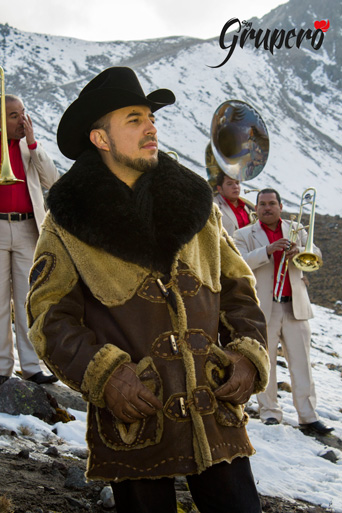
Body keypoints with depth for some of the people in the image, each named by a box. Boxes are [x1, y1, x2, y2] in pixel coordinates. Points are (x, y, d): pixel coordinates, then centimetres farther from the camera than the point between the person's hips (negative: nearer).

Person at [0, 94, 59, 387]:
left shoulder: (30, 147, 12)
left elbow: (51, 181, 0)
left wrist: (32, 143, -5)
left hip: (27, 229, 2)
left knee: (28, 299, 3)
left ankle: (31, 365, 8)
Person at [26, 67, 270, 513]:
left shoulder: (196, 205, 10)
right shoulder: (68, 223, 0)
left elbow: (238, 289, 14)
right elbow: (49, 316, -2)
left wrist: (249, 355, -1)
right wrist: (103, 374, -16)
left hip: (216, 413, 3)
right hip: (133, 420, -2)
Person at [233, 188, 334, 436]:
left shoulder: (296, 229, 16)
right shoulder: (245, 234, 6)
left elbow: (316, 256, 7)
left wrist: (300, 251, -15)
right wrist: (268, 250, -22)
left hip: (295, 306, 2)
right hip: (263, 308, -2)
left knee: (301, 362, 0)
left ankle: (308, 416, 3)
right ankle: (270, 411, 12)